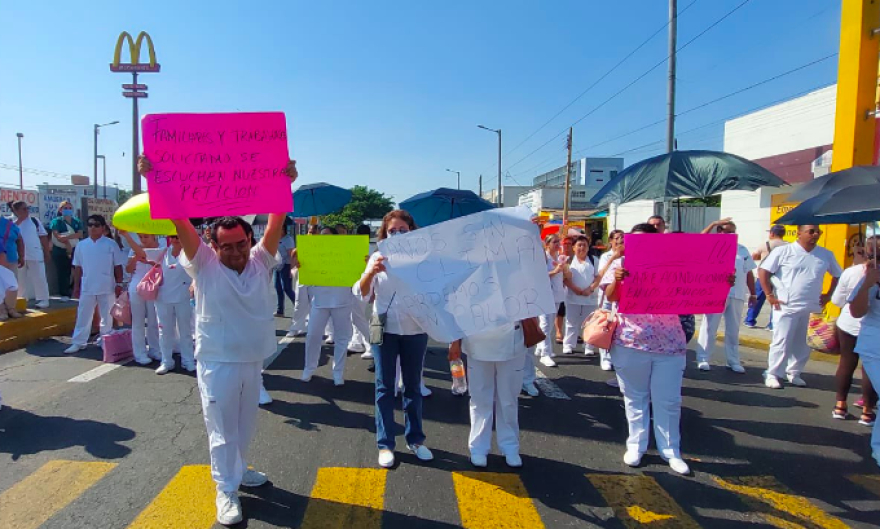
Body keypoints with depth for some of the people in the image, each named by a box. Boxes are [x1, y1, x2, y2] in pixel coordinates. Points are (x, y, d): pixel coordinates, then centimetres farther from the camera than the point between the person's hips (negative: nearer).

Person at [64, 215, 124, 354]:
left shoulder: (111, 244, -3)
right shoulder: (81, 245, 5)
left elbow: (118, 266, -1)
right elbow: (78, 267, 9)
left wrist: (119, 284, -5)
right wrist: (76, 286, 7)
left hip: (107, 288, -2)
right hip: (87, 287, 2)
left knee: (106, 317, 8)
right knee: (83, 316, 7)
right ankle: (78, 342, 14)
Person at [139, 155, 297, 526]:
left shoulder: (261, 262, -3)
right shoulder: (204, 265, -9)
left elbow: (276, 221, -15)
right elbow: (179, 219, -20)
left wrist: (285, 184, -29)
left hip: (254, 360, 4)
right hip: (217, 362, -4)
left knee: (245, 423, 21)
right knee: (221, 427, 5)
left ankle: (236, 469, 42)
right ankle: (227, 490, 19)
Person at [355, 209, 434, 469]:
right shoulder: (378, 257, 1)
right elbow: (361, 294, -7)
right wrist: (370, 273, -25)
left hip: (415, 330, 0)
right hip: (385, 329, 0)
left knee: (413, 386, 12)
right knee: (385, 387, 6)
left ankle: (415, 439, 26)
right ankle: (385, 444, 17)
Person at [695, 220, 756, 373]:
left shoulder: (742, 250, 13)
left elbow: (749, 273, 15)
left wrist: (752, 294, 11)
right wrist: (713, 224, -20)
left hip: (737, 296, 4)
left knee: (733, 331, 12)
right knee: (709, 328, 0)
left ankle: (733, 361, 21)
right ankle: (703, 359, 5)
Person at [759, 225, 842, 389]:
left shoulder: (826, 255, 7)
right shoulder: (783, 251, -6)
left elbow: (838, 275, 21)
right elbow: (763, 271, -6)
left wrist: (828, 295, 12)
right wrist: (769, 295, -9)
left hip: (812, 308, 4)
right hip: (786, 306, -4)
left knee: (803, 344, 10)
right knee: (781, 342, -2)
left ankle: (794, 373, 26)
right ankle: (772, 374, 8)